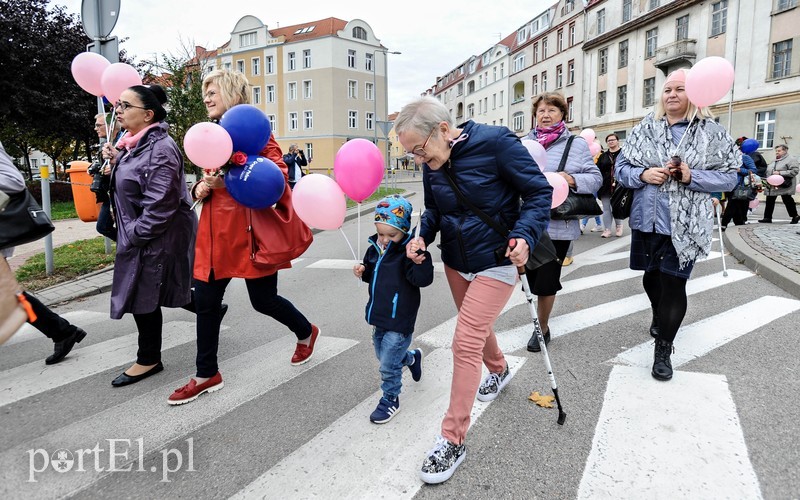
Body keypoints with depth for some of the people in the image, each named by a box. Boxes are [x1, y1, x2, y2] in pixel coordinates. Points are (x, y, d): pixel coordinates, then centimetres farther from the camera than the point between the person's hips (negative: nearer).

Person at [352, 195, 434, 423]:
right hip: (378, 316, 8)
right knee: (383, 355, 25)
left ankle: (390, 399, 25)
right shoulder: (375, 248, 2)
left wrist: (420, 261, -45)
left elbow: (423, 280, -29)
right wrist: (363, 271, -2)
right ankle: (412, 357, 52)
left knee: (389, 363, 1)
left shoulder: (408, 251, -20)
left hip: (399, 320, -8)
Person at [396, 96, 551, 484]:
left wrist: (525, 235, -29)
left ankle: (452, 440, 4)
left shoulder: (495, 142, -21)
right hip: (455, 261, 7)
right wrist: (422, 236, -9)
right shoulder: (431, 165, -4)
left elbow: (539, 192, -15)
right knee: (476, 327, 24)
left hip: (495, 263, -6)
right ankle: (498, 370, 57)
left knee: (465, 344, -9)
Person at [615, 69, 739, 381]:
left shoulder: (712, 133, 0)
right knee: (652, 275, 18)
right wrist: (643, 175, -15)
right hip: (647, 220, 3)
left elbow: (729, 177, -1)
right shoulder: (644, 129, 4)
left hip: (685, 224, -3)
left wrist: (692, 176, -17)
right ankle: (658, 314, 48)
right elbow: (622, 168, 5)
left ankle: (663, 350, 9)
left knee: (673, 283, -3)